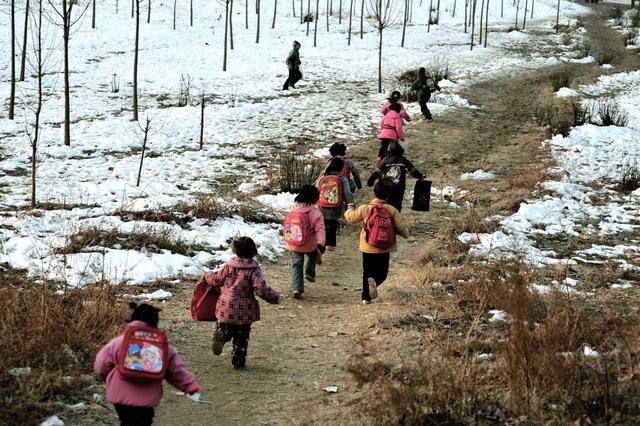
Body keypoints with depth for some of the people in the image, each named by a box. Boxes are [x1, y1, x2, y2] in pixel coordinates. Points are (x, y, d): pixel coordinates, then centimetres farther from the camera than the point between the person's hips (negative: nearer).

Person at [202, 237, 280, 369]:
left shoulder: (229, 265, 0)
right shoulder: (254, 269, -11)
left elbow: (216, 280, 11)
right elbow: (261, 289, -20)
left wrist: (207, 276, 32)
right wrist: (275, 297, -6)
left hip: (226, 307, 2)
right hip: (244, 311, -2)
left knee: (225, 328, 17)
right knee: (242, 337, 14)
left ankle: (221, 334, -18)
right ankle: (238, 361, 16)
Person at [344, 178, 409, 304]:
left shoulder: (365, 208, -8)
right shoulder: (392, 210, -9)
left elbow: (350, 217, 6)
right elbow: (402, 228, -6)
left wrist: (350, 207, 27)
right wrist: (406, 234, 17)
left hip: (368, 248, 1)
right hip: (384, 249, -1)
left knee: (367, 272, 17)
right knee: (382, 273, 11)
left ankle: (366, 297, 7)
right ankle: (375, 281, -22)